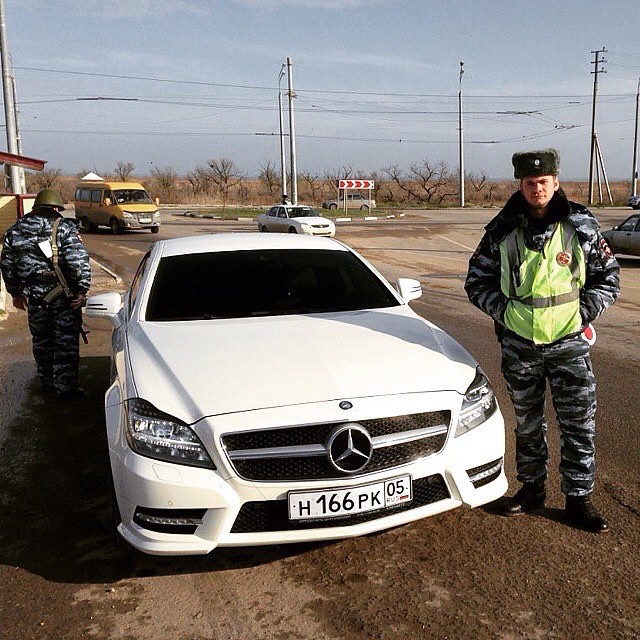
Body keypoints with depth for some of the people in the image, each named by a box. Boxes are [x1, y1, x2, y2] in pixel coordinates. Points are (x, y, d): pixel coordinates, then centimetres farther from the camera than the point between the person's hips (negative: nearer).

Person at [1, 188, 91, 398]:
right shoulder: (64, 227, -8)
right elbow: (78, 260, -18)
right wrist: (82, 290, -13)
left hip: (33, 295, 4)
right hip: (62, 294, -4)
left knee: (41, 341, 18)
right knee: (66, 341, 4)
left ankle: (47, 383, 28)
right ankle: (65, 386, 4)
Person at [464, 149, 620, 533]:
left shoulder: (582, 226, -2)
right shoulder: (502, 230, -1)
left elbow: (608, 277, 6)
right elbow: (477, 279, 7)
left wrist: (585, 312, -7)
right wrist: (502, 310, -5)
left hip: (570, 344, -1)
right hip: (519, 346, 1)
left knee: (580, 426, 4)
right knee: (527, 423, 15)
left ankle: (579, 500, 20)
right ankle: (532, 490, 32)